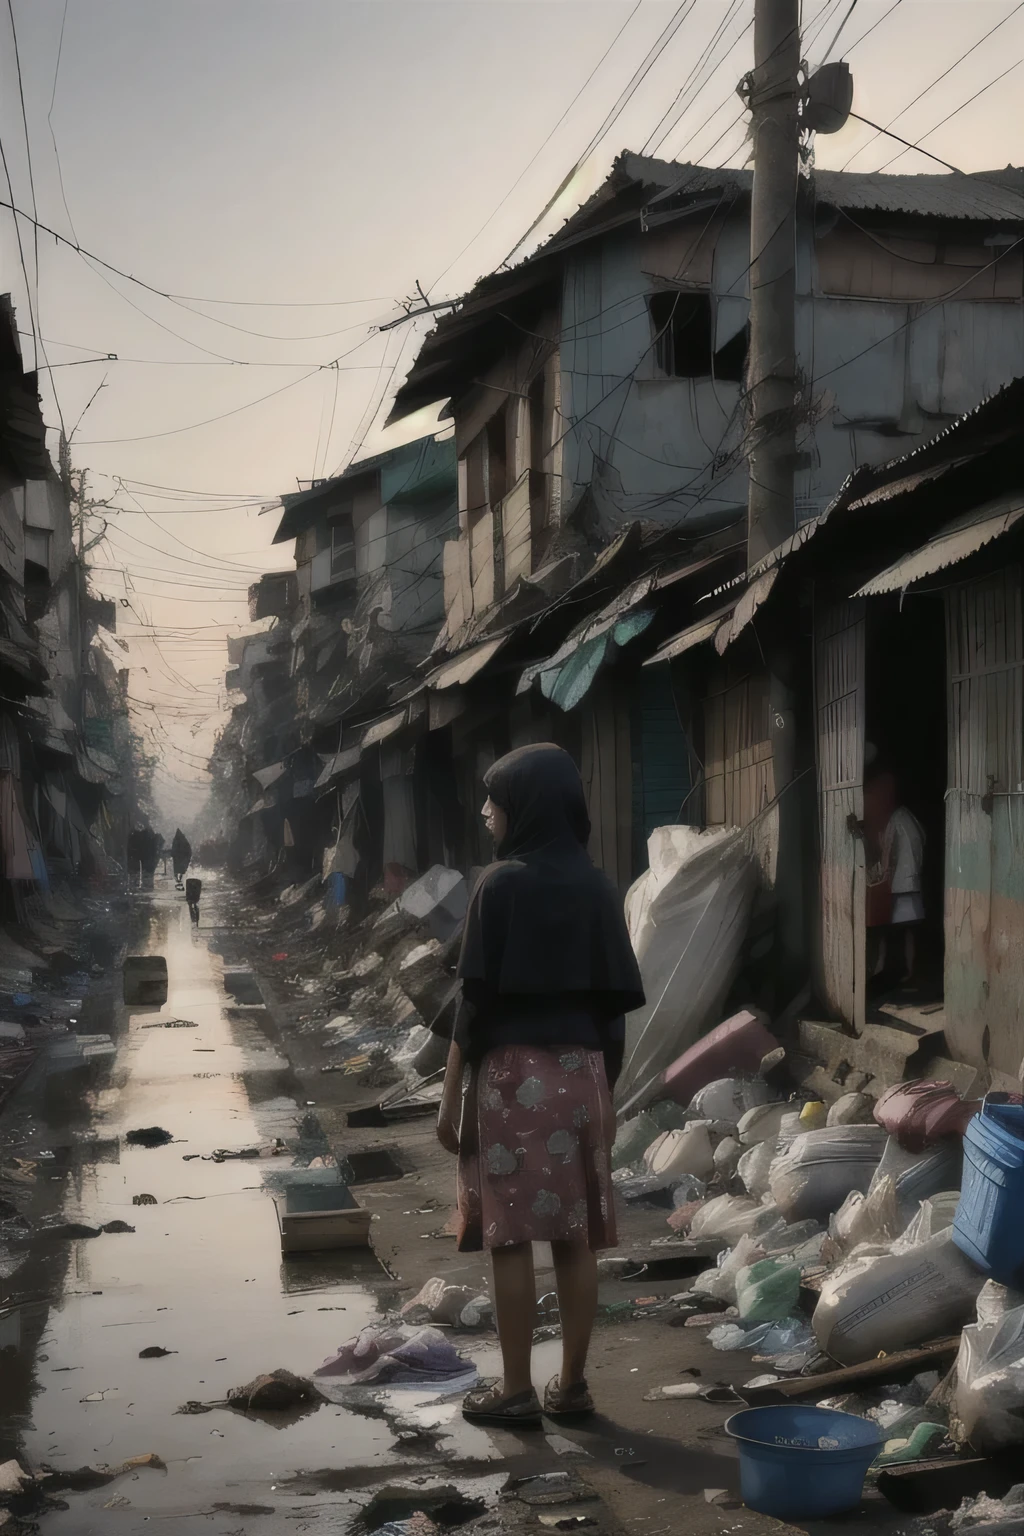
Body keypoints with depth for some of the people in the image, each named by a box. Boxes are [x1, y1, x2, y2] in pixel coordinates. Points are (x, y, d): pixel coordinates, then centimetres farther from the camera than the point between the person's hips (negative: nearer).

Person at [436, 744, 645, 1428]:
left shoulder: (502, 884, -9)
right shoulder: (598, 888, 6)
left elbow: (478, 999, -10)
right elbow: (615, 1004, 7)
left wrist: (453, 1094, -4)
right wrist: (608, 1092, 16)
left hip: (512, 1074, -5)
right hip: (581, 1073, 5)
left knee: (513, 1237, 2)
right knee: (576, 1237, 8)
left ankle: (516, 1390, 7)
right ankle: (573, 1384, 15)